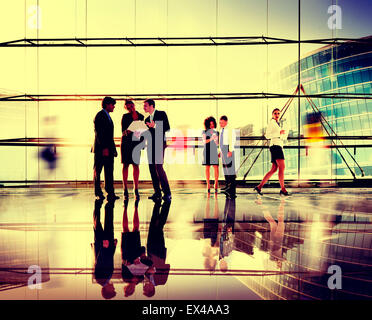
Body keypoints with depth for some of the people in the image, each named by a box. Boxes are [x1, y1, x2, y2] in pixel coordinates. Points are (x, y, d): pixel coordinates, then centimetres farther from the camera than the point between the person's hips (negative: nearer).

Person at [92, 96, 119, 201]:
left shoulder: (107, 116, 19)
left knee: (109, 172, 4)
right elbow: (98, 133, -16)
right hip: (101, 148, -8)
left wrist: (113, 149, 14)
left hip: (108, 149, 8)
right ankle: (98, 193, 10)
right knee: (97, 171, 3)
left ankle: (110, 193, 4)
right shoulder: (100, 116, -8)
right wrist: (104, 148, -22)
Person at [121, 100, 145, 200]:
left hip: (136, 143, 1)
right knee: (125, 165, 0)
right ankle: (125, 190, 4)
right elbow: (123, 131, 0)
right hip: (126, 143, -1)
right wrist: (127, 131, -21)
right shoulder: (125, 116, 6)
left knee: (136, 165, -2)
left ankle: (136, 190, 2)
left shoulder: (141, 117, 10)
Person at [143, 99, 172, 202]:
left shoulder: (161, 114, 1)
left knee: (159, 167, -16)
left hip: (159, 143, -7)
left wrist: (155, 126, -18)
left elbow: (167, 128, -9)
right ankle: (157, 193, 11)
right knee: (152, 168, 5)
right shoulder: (147, 119, 20)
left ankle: (167, 193, -12)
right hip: (150, 145, 7)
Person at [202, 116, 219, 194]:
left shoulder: (216, 132, 11)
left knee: (216, 167, -9)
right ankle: (208, 185, 4)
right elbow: (204, 141, -5)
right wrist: (211, 139, -21)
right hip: (207, 150, -1)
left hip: (214, 151, 1)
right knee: (207, 167, -1)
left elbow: (217, 144, 8)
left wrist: (215, 138, -12)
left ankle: (216, 185, -4)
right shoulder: (205, 132, 6)